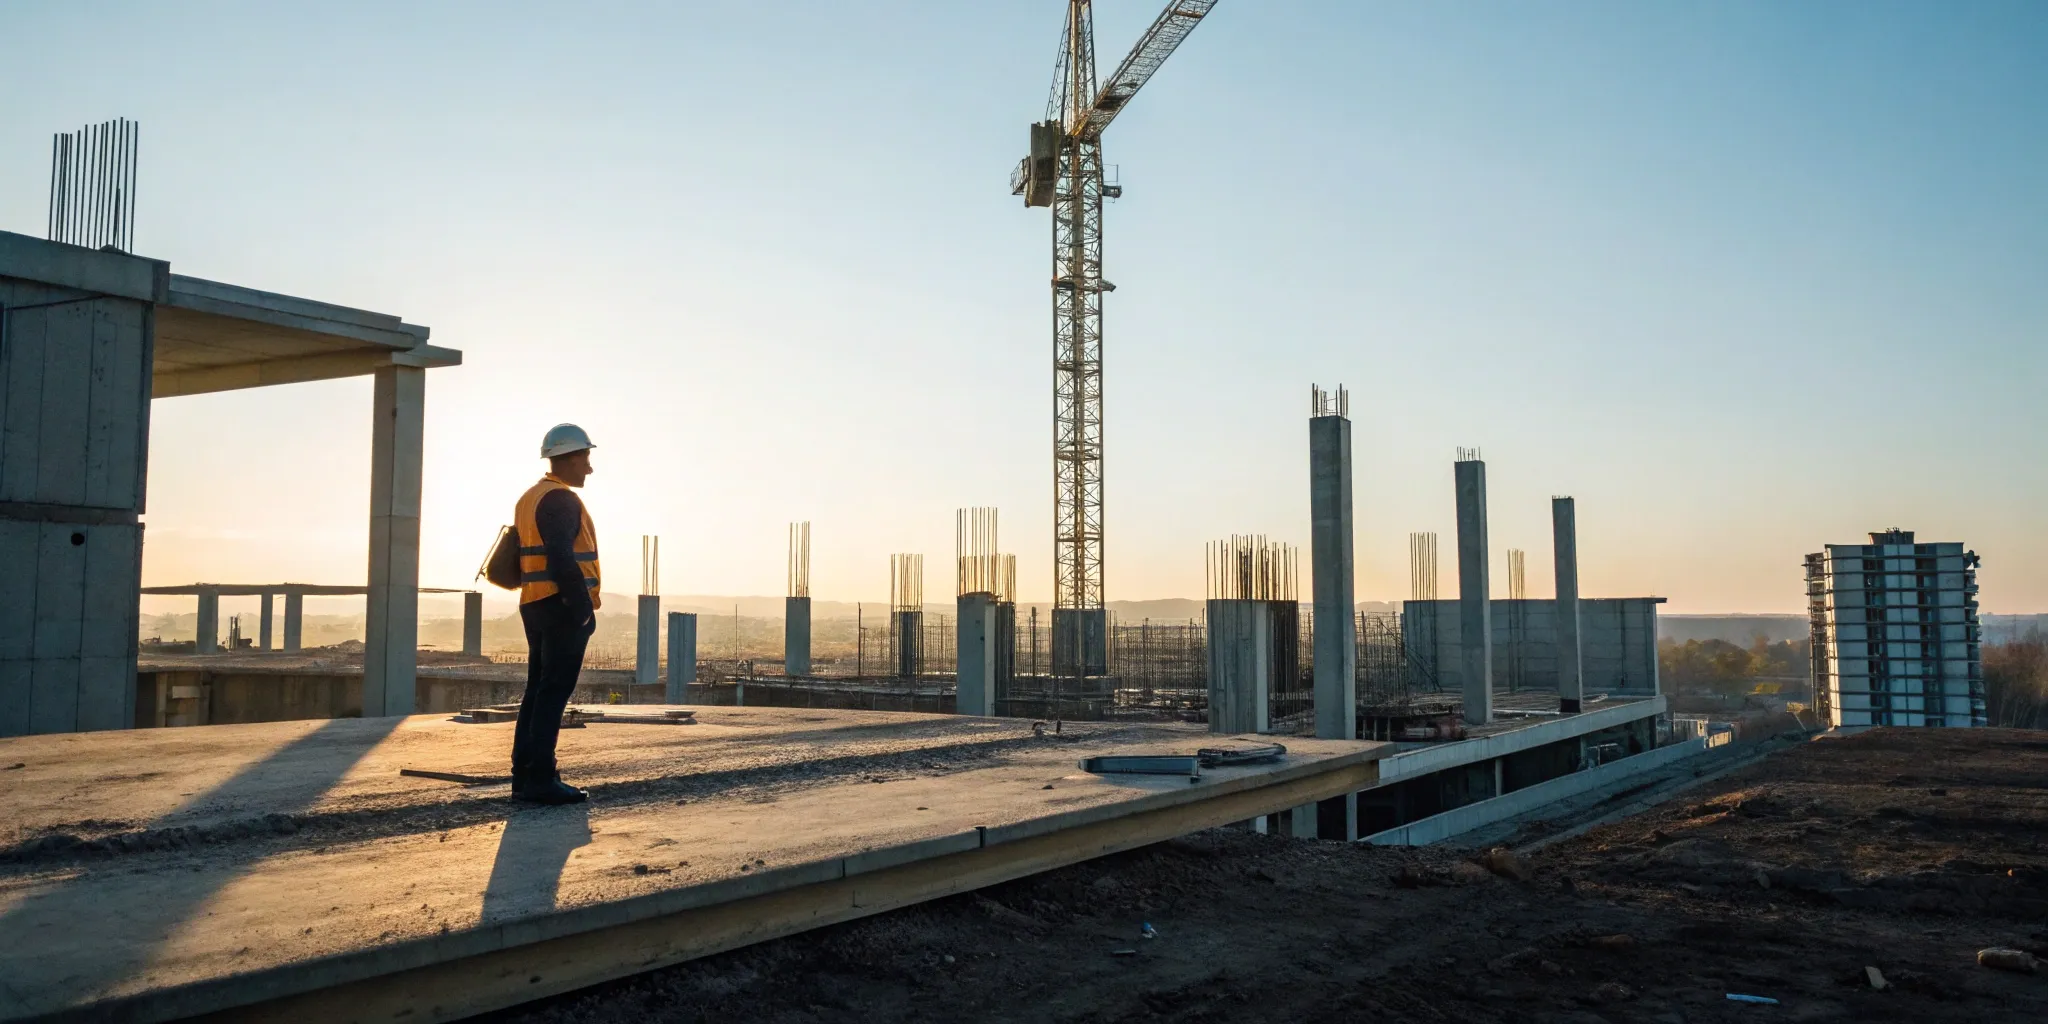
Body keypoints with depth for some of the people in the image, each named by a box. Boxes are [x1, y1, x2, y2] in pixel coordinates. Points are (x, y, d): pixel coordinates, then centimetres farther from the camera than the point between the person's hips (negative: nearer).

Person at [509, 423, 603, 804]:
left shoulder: (529, 498, 18)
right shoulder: (561, 500, -13)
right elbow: (562, 559, -23)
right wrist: (585, 608, -20)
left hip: (535, 606, 10)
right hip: (562, 606, -10)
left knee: (538, 691, 11)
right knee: (554, 692, -8)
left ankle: (524, 777, 13)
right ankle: (540, 779, -8)